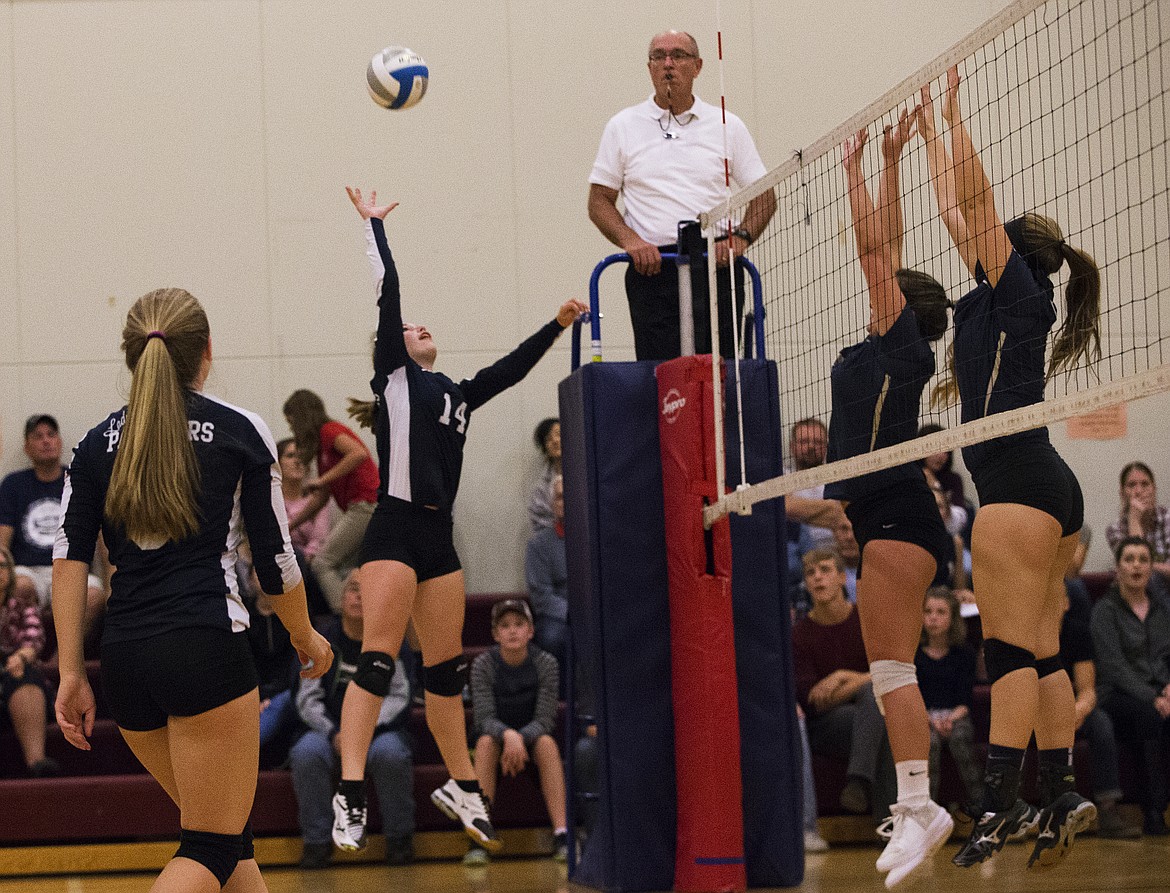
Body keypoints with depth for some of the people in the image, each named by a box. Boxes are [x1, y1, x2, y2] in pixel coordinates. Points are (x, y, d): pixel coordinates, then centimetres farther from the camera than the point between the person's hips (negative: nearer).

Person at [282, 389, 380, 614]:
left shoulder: (330, 431, -4)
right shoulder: (322, 443, 24)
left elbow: (359, 453, -25)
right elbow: (320, 499, 28)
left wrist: (322, 479, -18)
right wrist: (289, 526, 30)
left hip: (366, 506, -10)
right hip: (364, 509, 10)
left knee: (323, 563, -10)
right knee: (343, 570, 10)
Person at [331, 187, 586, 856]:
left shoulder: (456, 394, 21)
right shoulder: (395, 375, 5)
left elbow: (510, 371, 29)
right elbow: (389, 290, 0)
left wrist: (556, 327, 25)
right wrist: (374, 223, 6)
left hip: (439, 537, 7)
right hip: (396, 530, -7)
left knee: (447, 669, 12)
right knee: (377, 661, -13)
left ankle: (462, 787, 24)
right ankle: (350, 796, -17)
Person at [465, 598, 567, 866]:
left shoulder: (545, 663, -10)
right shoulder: (483, 664, -11)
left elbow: (544, 719, -17)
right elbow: (485, 718, -20)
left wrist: (521, 738, -37)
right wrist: (508, 735, -42)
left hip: (533, 737, 0)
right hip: (497, 736, 0)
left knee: (547, 742, -33)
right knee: (486, 741, -33)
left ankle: (561, 834, -40)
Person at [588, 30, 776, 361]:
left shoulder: (727, 126, 12)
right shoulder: (623, 126, 11)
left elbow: (764, 196, 13)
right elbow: (599, 201, 11)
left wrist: (740, 237, -5)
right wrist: (629, 240, -8)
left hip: (716, 266, 1)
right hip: (652, 268, 0)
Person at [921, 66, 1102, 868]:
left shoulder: (1017, 288, -2)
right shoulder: (1004, 299, 18)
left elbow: (978, 203, -9)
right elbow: (959, 214, 25)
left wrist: (954, 116, -3)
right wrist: (931, 134, 30)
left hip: (1016, 481, -9)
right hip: (1049, 487, 9)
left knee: (1010, 647, -13)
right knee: (1040, 651, 7)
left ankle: (1001, 798, -17)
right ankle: (1062, 794, 6)